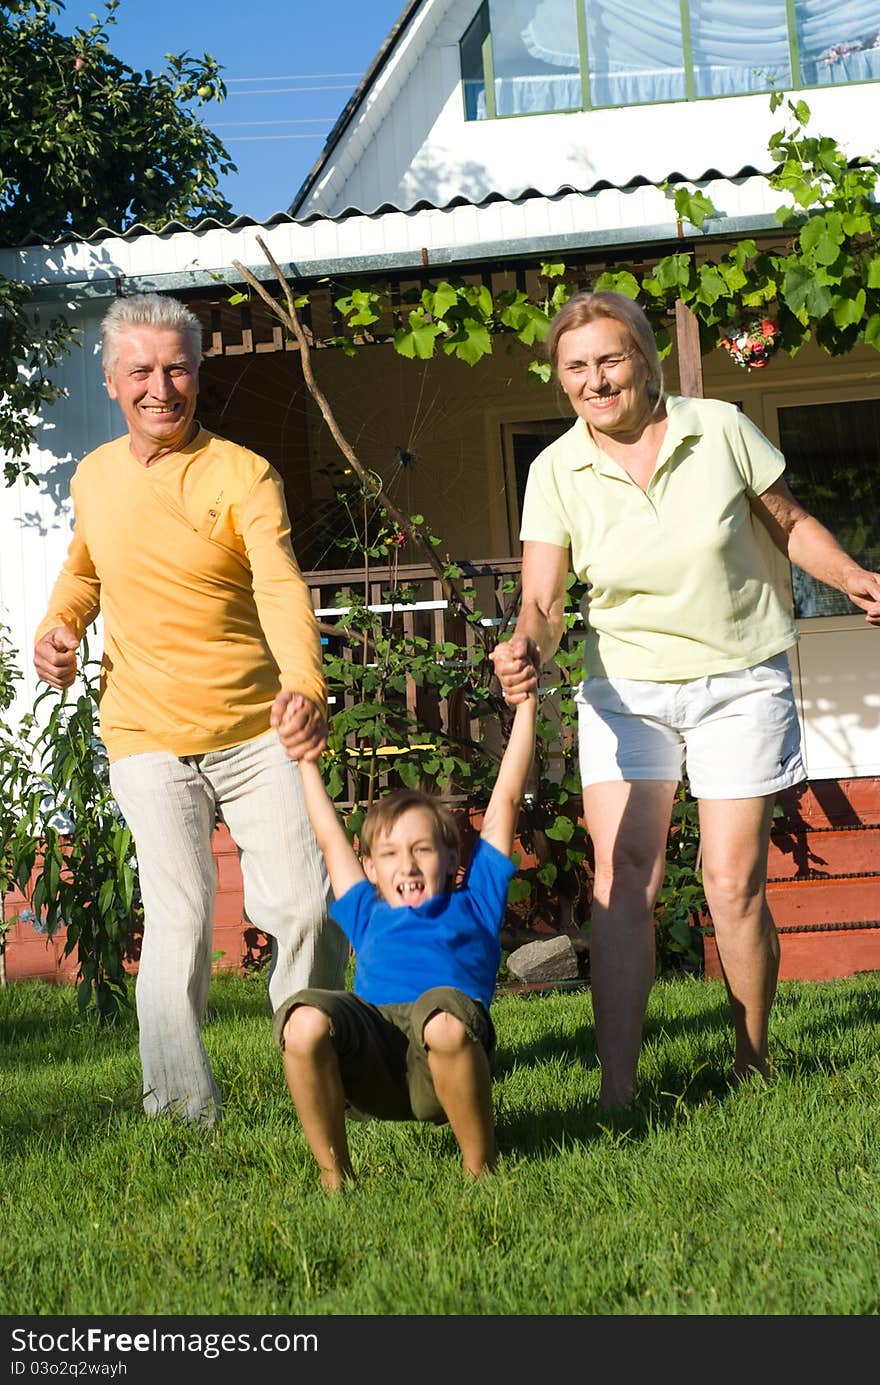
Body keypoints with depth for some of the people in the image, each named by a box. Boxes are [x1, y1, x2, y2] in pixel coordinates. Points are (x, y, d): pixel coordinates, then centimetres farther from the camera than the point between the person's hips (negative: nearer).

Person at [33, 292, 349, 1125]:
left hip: (254, 731, -1)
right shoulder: (93, 477, 6)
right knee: (179, 916, -9)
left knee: (300, 906, -3)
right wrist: (59, 627, 4)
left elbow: (281, 588, -22)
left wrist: (305, 687, -40)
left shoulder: (242, 475, -7)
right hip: (146, 737, 2)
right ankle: (181, 1109, 4)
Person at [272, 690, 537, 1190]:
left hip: (443, 1063, -2)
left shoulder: (473, 906, 32)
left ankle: (481, 1169, -18)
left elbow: (506, 800, 34)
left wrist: (525, 705, 35)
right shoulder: (369, 916, 38)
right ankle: (334, 1174, -15)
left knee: (444, 1013, -37)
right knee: (304, 1017, -29)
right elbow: (331, 837, 50)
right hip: (369, 1055, 2)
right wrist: (307, 762, 58)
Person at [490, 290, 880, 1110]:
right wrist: (527, 648, -33)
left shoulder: (720, 429, -7)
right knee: (620, 880, -9)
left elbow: (790, 522, 5)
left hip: (739, 681, -1)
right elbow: (543, 601, -11)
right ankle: (617, 1090, -6)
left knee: (733, 881, -5)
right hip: (623, 688, 1)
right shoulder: (556, 471, -5)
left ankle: (754, 1068, 15)